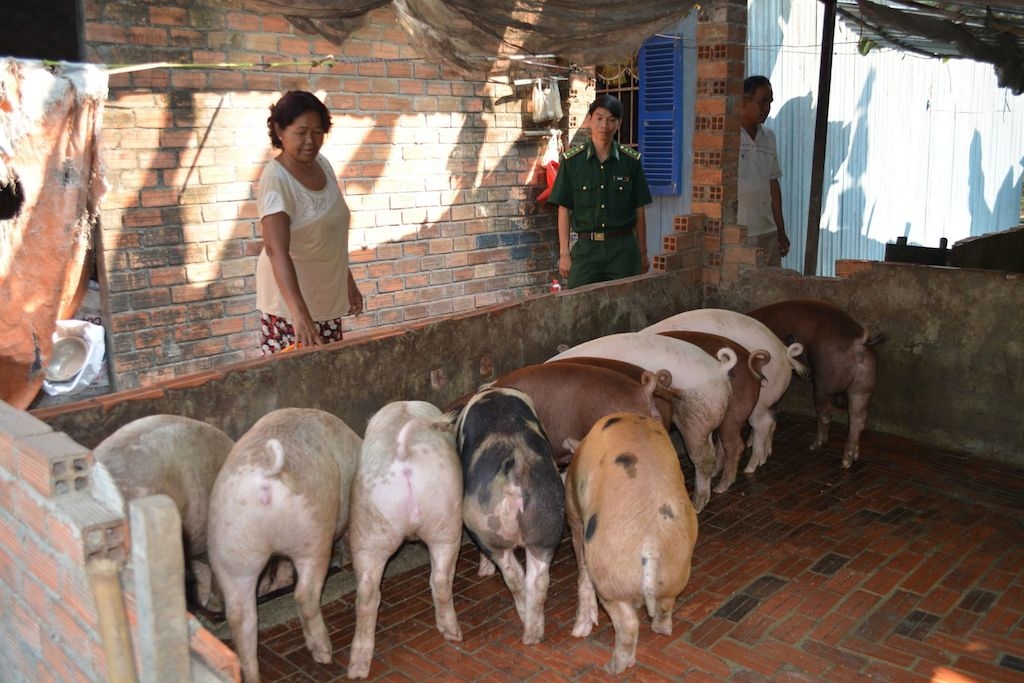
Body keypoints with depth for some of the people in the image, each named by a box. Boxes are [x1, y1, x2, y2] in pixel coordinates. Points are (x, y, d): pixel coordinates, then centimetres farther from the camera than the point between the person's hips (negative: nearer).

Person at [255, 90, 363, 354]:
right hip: (291, 300, -7)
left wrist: (348, 280, 20)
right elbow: (276, 250, -31)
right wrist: (299, 313, -42)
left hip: (327, 298, 7)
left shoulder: (322, 164, 4)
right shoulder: (276, 179, -19)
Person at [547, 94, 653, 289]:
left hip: (623, 249, 1)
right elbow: (564, 209, 2)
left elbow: (639, 210, 8)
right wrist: (564, 253, -2)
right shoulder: (572, 160, 1)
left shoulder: (631, 161, 3)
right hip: (586, 248, -1)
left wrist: (643, 253, 10)